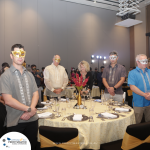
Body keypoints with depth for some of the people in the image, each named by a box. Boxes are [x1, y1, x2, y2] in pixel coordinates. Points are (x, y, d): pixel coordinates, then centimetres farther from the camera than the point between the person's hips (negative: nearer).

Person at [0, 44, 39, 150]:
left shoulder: (29, 75, 10)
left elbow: (35, 94, 5)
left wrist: (30, 112, -11)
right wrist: (29, 109, -14)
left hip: (32, 119, 5)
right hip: (15, 122, -4)